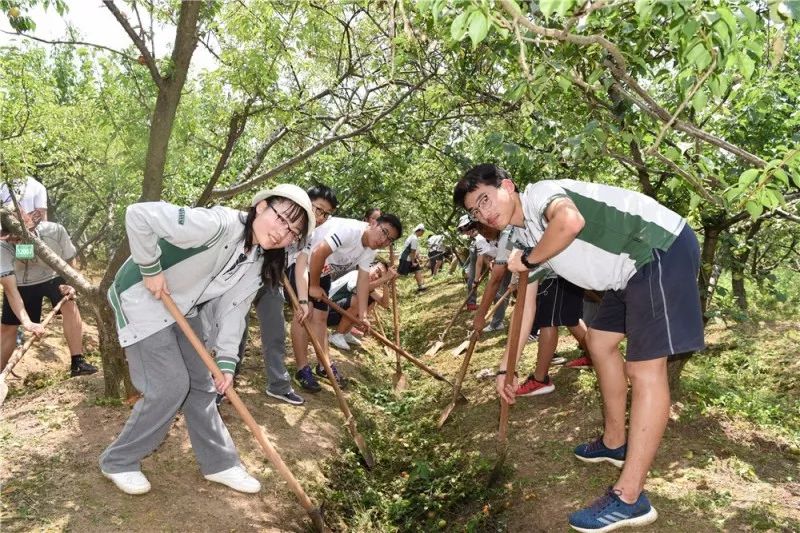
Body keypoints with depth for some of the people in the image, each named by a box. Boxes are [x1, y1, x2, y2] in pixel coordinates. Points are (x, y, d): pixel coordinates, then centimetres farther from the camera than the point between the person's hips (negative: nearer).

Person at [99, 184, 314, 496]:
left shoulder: (258, 263, -6)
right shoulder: (217, 225, -33)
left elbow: (233, 308, -4)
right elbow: (138, 215, -34)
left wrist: (227, 362, -12)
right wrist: (151, 269, -26)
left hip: (184, 308, 8)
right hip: (143, 296, -8)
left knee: (202, 383, 11)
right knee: (170, 387, -8)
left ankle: (219, 463, 26)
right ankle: (118, 462, 14)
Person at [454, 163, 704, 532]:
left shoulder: (541, 193, -13)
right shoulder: (527, 238, 13)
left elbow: (570, 221, -38)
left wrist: (527, 260, -20)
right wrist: (506, 368, 17)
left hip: (662, 248, -10)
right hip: (635, 268, 10)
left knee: (644, 368, -11)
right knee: (600, 341, 19)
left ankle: (629, 499, -6)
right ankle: (615, 443, 35)